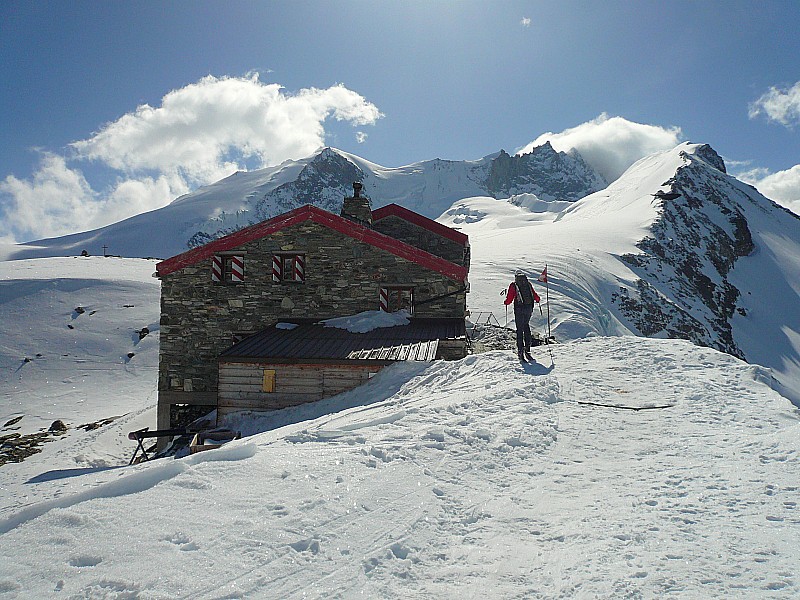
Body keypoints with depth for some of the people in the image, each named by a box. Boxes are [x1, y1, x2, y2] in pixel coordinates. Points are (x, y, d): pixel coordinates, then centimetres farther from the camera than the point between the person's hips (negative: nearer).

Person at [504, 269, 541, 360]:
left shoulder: (513, 285, 1)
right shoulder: (528, 284, 11)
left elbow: (509, 299, -2)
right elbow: (535, 295, 15)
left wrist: (505, 302, 20)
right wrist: (538, 299, 37)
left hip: (519, 308, -3)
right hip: (529, 307, 3)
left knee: (520, 329, 1)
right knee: (526, 326, 17)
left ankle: (521, 351, -5)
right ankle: (527, 349, 9)